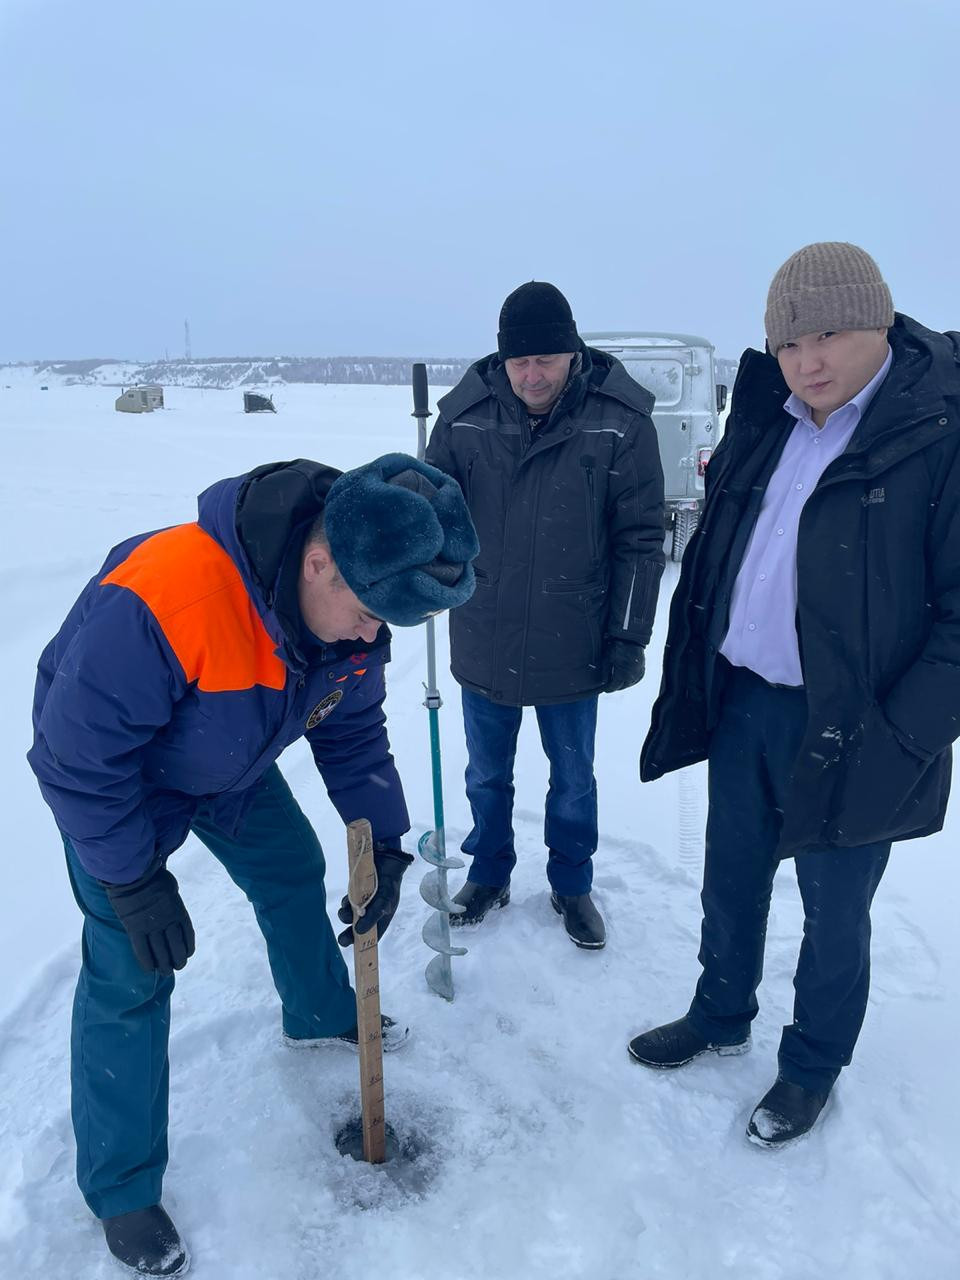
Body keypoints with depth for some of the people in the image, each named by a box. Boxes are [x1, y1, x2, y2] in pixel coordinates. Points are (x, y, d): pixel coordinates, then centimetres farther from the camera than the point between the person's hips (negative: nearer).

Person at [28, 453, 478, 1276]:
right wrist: (136, 883, -23)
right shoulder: (157, 604, -44)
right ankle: (122, 1191, 16)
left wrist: (384, 846, -12)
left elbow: (352, 730, -6)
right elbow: (78, 757, -31)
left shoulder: (355, 605, -21)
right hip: (113, 770, -6)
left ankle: (321, 1017, 45)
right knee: (131, 971, -4)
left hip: (234, 765, 6)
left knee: (294, 872, 16)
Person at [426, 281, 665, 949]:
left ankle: (573, 885, 39)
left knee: (573, 778, 17)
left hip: (573, 647, -1)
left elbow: (641, 538, -7)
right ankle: (488, 875, 42)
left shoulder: (620, 420, -11)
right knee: (487, 774, 19)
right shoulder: (466, 414, -7)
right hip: (483, 642, 2)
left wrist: (629, 636, -8)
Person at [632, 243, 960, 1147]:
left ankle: (813, 1066, 39)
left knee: (833, 913, 14)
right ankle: (721, 1016, 46)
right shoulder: (763, 424, 6)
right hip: (742, 702, 6)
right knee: (730, 881, 21)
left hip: (848, 731, -5)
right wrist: (694, 680, 11)